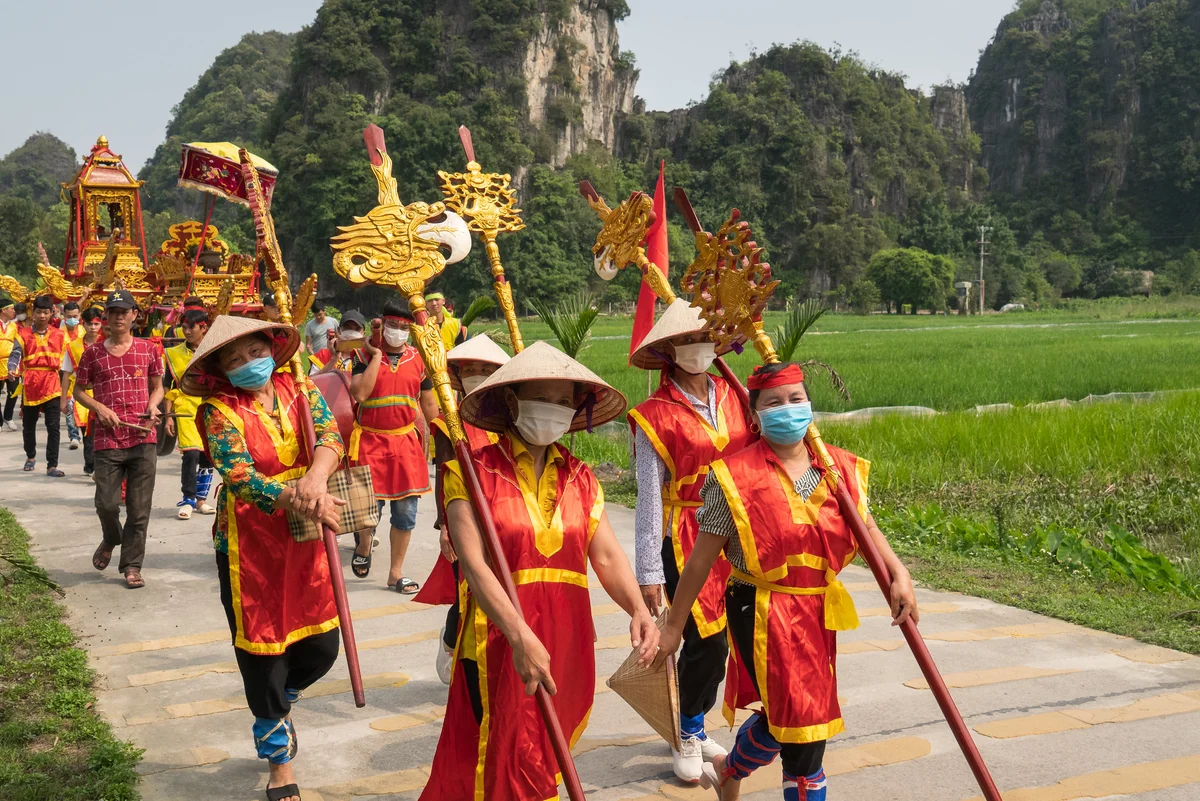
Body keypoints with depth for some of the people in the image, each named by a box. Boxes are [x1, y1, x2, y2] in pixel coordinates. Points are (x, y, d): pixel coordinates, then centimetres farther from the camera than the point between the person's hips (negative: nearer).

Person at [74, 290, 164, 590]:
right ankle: (111, 540, 31)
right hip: (108, 439, 0)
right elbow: (79, 391, 11)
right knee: (106, 503, -2)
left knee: (139, 508, 2)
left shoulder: (148, 349, 6)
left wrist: (153, 405, -6)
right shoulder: (93, 352, 5)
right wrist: (99, 408, -7)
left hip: (143, 438, 0)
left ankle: (131, 565, 14)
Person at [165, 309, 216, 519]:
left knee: (208, 456, 5)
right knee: (191, 454, -14)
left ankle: (201, 499, 18)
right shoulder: (174, 354, 4)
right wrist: (169, 415, 0)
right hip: (186, 412, -2)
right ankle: (188, 500, -3)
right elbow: (170, 388, 5)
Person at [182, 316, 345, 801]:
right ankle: (279, 762, 28)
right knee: (262, 649, 7)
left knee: (322, 645, 8)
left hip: (305, 536, 4)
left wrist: (316, 476, -36)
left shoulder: (299, 390, 1)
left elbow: (330, 437, -15)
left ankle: (280, 703, 43)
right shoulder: (220, 410, -11)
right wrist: (299, 500, -35)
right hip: (250, 541, -3)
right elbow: (240, 479, -23)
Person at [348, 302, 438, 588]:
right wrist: (377, 355, -15)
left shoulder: (418, 359, 6)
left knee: (405, 511, 3)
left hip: (406, 440, 3)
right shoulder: (366, 355, -2)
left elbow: (429, 404, 12)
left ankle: (396, 572, 18)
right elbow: (360, 393, -19)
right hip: (370, 440, -3)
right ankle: (363, 547, 33)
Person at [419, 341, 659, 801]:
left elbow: (607, 556, 2)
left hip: (564, 645, 5)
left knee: (543, 762, 13)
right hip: (498, 643, -5)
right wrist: (521, 636, -28)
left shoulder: (579, 478, 9)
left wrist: (639, 611, -17)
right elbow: (474, 564, -17)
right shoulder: (474, 472, -7)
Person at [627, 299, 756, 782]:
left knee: (716, 637, 8)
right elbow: (649, 500, -8)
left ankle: (694, 728, 29)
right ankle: (688, 737, 17)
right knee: (705, 638, -5)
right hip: (685, 541, -5)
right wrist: (649, 571, -9)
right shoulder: (654, 416, -7)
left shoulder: (735, 399, 7)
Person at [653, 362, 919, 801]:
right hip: (760, 612, -5)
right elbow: (702, 559, -8)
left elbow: (866, 529, 5)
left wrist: (898, 574, -14)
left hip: (817, 611, 5)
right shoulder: (736, 477, -11)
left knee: (786, 718, 14)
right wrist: (673, 625, -5)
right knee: (801, 721, -4)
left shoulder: (839, 469, 3)